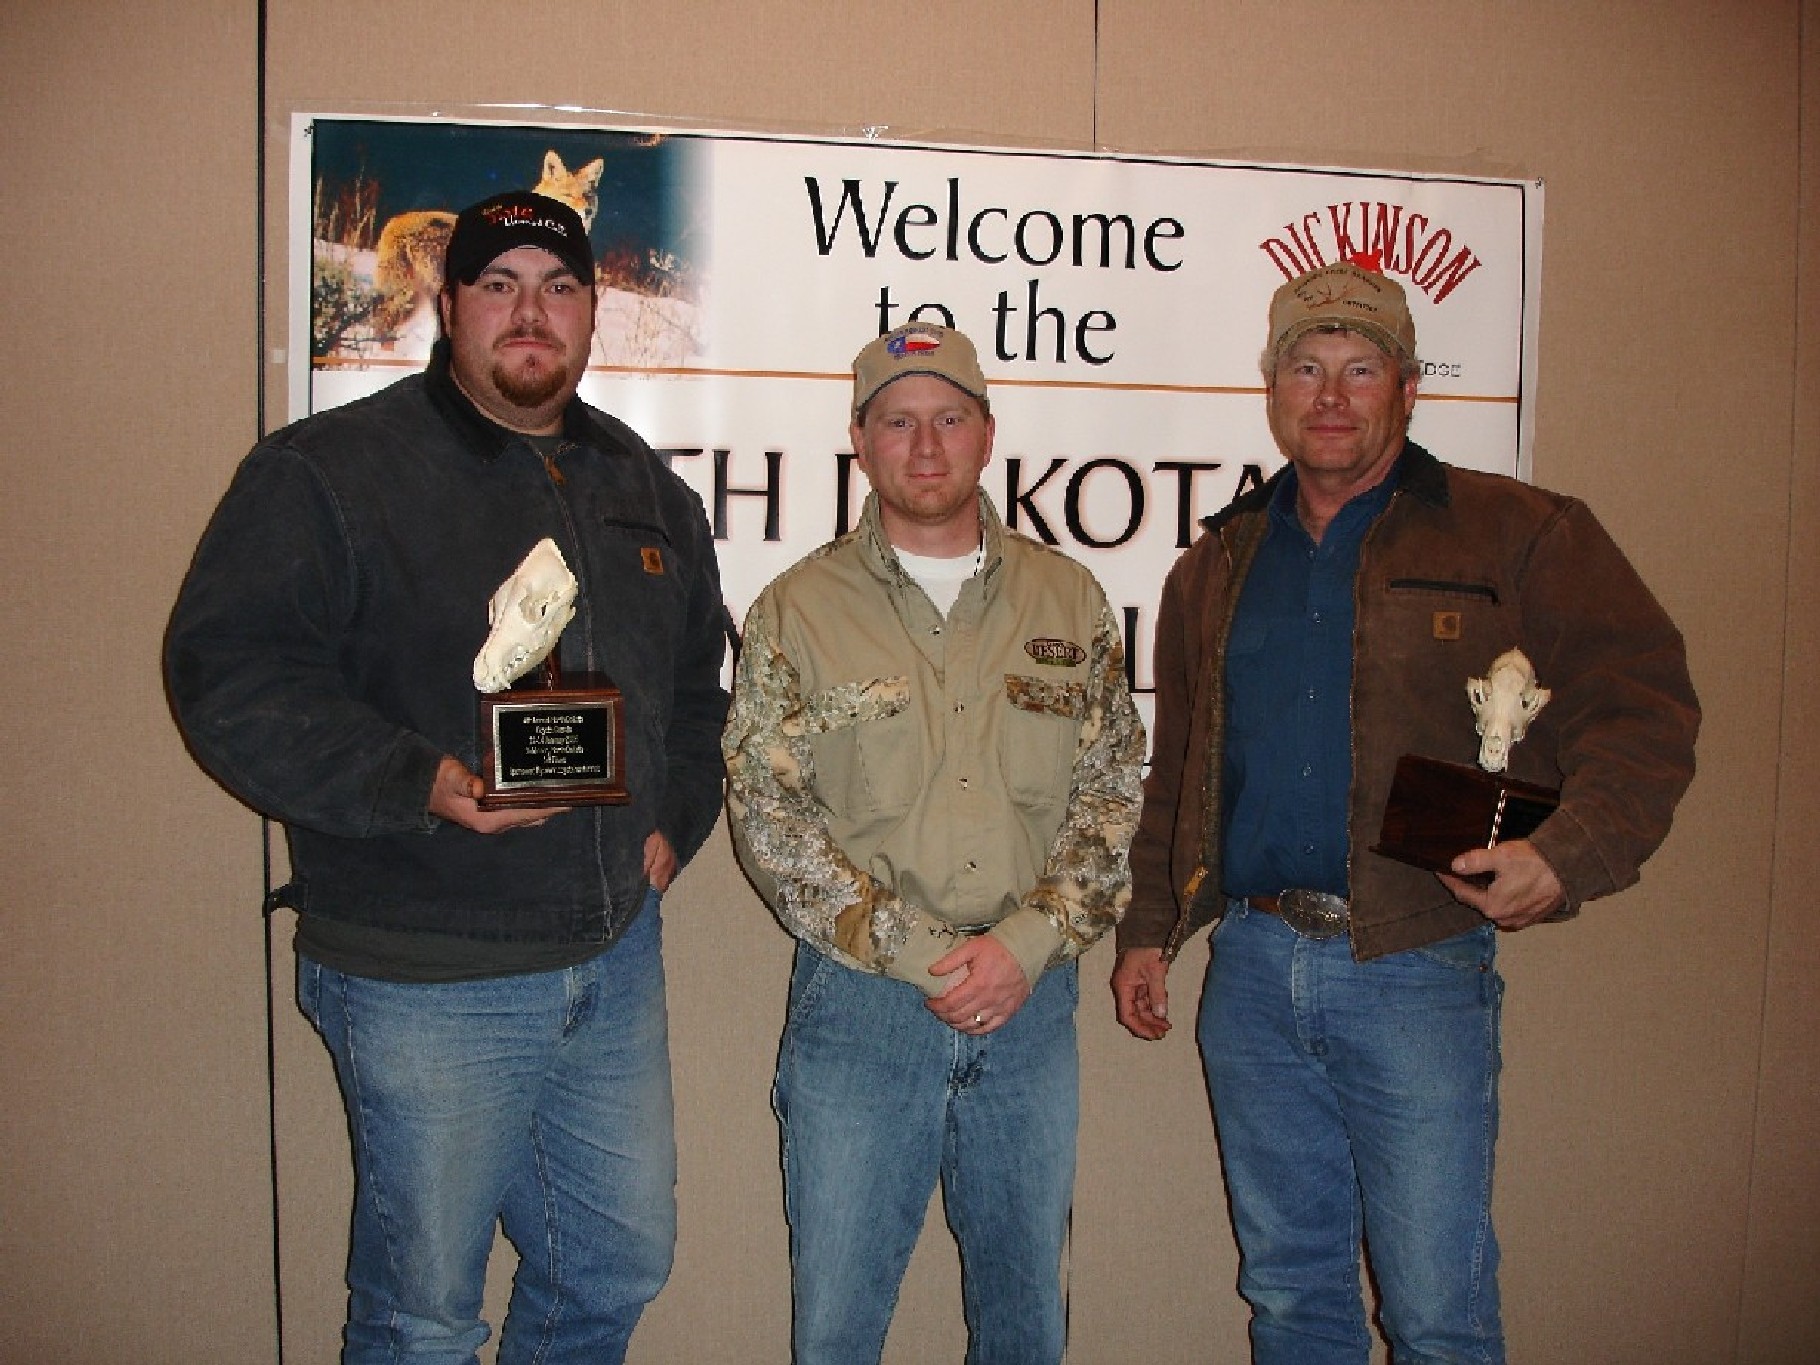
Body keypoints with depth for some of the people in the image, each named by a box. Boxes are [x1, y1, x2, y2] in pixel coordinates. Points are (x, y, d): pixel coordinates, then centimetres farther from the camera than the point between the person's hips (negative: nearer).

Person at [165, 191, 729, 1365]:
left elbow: (698, 678, 22)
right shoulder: (330, 471, -8)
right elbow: (227, 674, -14)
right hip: (427, 979, -5)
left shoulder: (646, 487, 12)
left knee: (624, 1264, 18)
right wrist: (415, 785, -24)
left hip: (618, 952, 6)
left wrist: (674, 819, 8)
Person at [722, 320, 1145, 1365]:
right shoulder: (800, 611, 0)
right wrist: (920, 957, -13)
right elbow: (768, 813, -6)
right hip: (859, 1002, -2)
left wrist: (1025, 946, -10)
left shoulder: (1070, 601, 7)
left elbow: (1112, 794, 4)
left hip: (1032, 1001, 2)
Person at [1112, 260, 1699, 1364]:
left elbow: (1643, 705, -5)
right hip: (1251, 965, 5)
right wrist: (1151, 928, 16)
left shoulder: (1517, 536, -1)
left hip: (1413, 971, -4)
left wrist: (1569, 851, -21)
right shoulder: (1216, 569, 14)